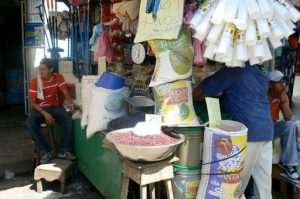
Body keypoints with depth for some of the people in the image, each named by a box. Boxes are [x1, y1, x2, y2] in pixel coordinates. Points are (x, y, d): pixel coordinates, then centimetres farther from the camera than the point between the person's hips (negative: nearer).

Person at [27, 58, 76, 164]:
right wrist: (45, 114, -25)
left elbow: (66, 93, -13)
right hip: (39, 108, -1)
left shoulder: (58, 78, -5)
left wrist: (69, 102, -37)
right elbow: (33, 102, -10)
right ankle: (46, 152, -23)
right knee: (30, 123, -32)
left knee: (68, 120, -29)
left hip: (54, 107, 1)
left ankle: (64, 151, -18)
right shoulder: (35, 81, -11)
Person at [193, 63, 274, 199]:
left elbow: (201, 91, -6)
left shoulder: (232, 70, -5)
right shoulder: (260, 73, 19)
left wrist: (189, 97, 12)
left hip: (248, 131, -8)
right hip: (266, 130, 8)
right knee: (264, 181, 12)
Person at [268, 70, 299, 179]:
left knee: (290, 125, -24)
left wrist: (283, 100, -24)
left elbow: (288, 118, -15)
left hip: (273, 126, 4)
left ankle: (287, 163, -16)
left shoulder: (283, 96, -5)